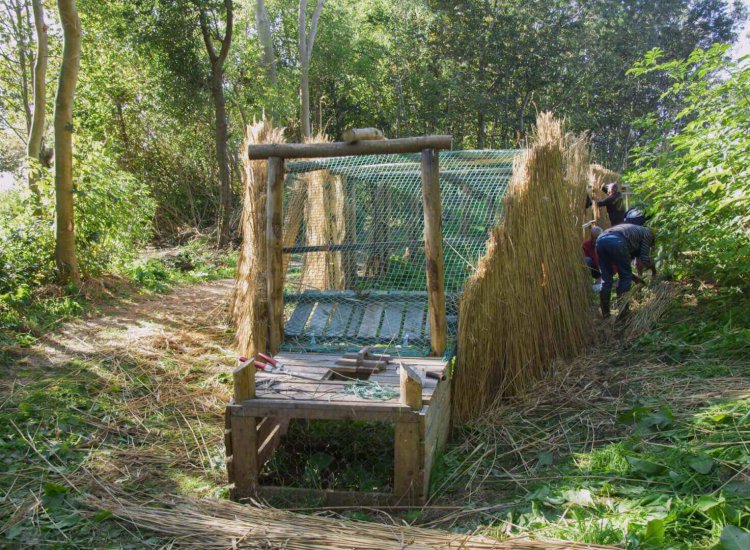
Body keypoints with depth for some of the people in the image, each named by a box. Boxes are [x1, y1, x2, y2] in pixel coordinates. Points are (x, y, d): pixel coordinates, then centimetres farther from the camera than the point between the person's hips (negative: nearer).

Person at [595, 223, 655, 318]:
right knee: (626, 277, 11)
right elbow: (644, 258, 16)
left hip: (601, 239, 7)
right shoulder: (647, 233, 25)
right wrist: (653, 268, 36)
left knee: (606, 279, 15)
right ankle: (622, 311, 10)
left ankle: (605, 313, 17)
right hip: (616, 242, -7)